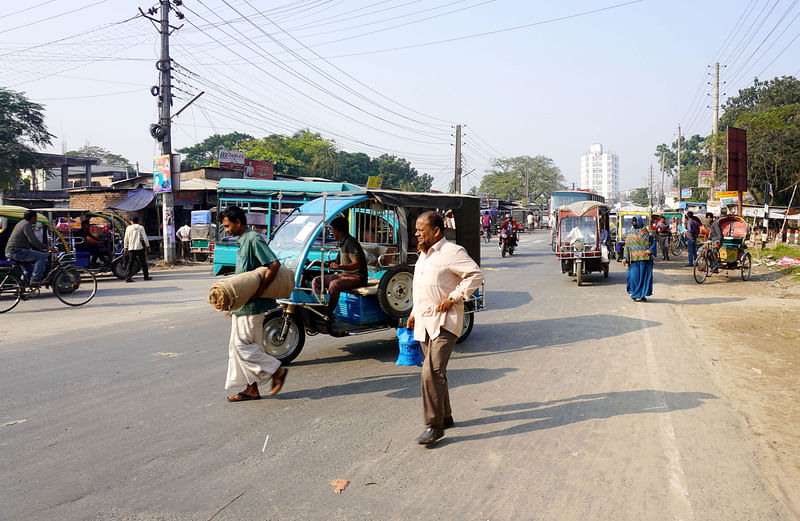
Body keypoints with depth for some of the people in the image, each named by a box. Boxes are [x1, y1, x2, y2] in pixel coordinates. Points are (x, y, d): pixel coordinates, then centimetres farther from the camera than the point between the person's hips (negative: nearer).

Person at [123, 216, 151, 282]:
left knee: (130, 263, 1)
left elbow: (126, 239, 9)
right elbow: (145, 238, -6)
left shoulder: (128, 228, 6)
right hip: (139, 247, -2)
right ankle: (146, 276, 10)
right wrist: (148, 246, 1)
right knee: (143, 263, 6)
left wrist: (125, 247, 18)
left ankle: (128, 277, -8)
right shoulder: (141, 227, -1)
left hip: (131, 248, 2)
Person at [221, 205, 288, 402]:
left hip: (252, 305, -10)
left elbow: (275, 264, -24)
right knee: (238, 346, 11)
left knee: (242, 344, -7)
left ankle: (277, 371, 5)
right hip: (242, 305, 10)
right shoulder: (242, 242, 16)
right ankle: (251, 389, 17)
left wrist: (258, 291, -25)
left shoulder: (253, 240, -14)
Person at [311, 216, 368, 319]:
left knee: (334, 284, -36)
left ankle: (328, 314, -23)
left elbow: (357, 264, -25)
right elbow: (337, 262, 27)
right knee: (316, 280, 0)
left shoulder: (350, 242, -15)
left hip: (357, 277, -10)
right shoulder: (342, 243, 15)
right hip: (345, 275, 10)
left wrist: (340, 267, -38)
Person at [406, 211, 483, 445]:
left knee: (432, 372, -16)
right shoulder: (423, 255, 17)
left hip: (445, 322, -9)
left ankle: (434, 426, -7)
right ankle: (445, 416, 29)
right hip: (424, 322, 9)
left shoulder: (452, 252, -11)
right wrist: (414, 312, 20)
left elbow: (476, 275, -14)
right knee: (434, 371, 15)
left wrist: (453, 297, -18)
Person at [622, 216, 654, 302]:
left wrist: (650, 250, -15)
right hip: (634, 259, 2)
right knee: (634, 276, -3)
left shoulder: (647, 232, 4)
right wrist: (625, 258, 6)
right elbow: (627, 246, 13)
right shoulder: (631, 234, 13)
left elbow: (653, 242, 3)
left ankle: (642, 295, 9)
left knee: (644, 275, 0)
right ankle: (635, 295, 9)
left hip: (644, 258, -2)